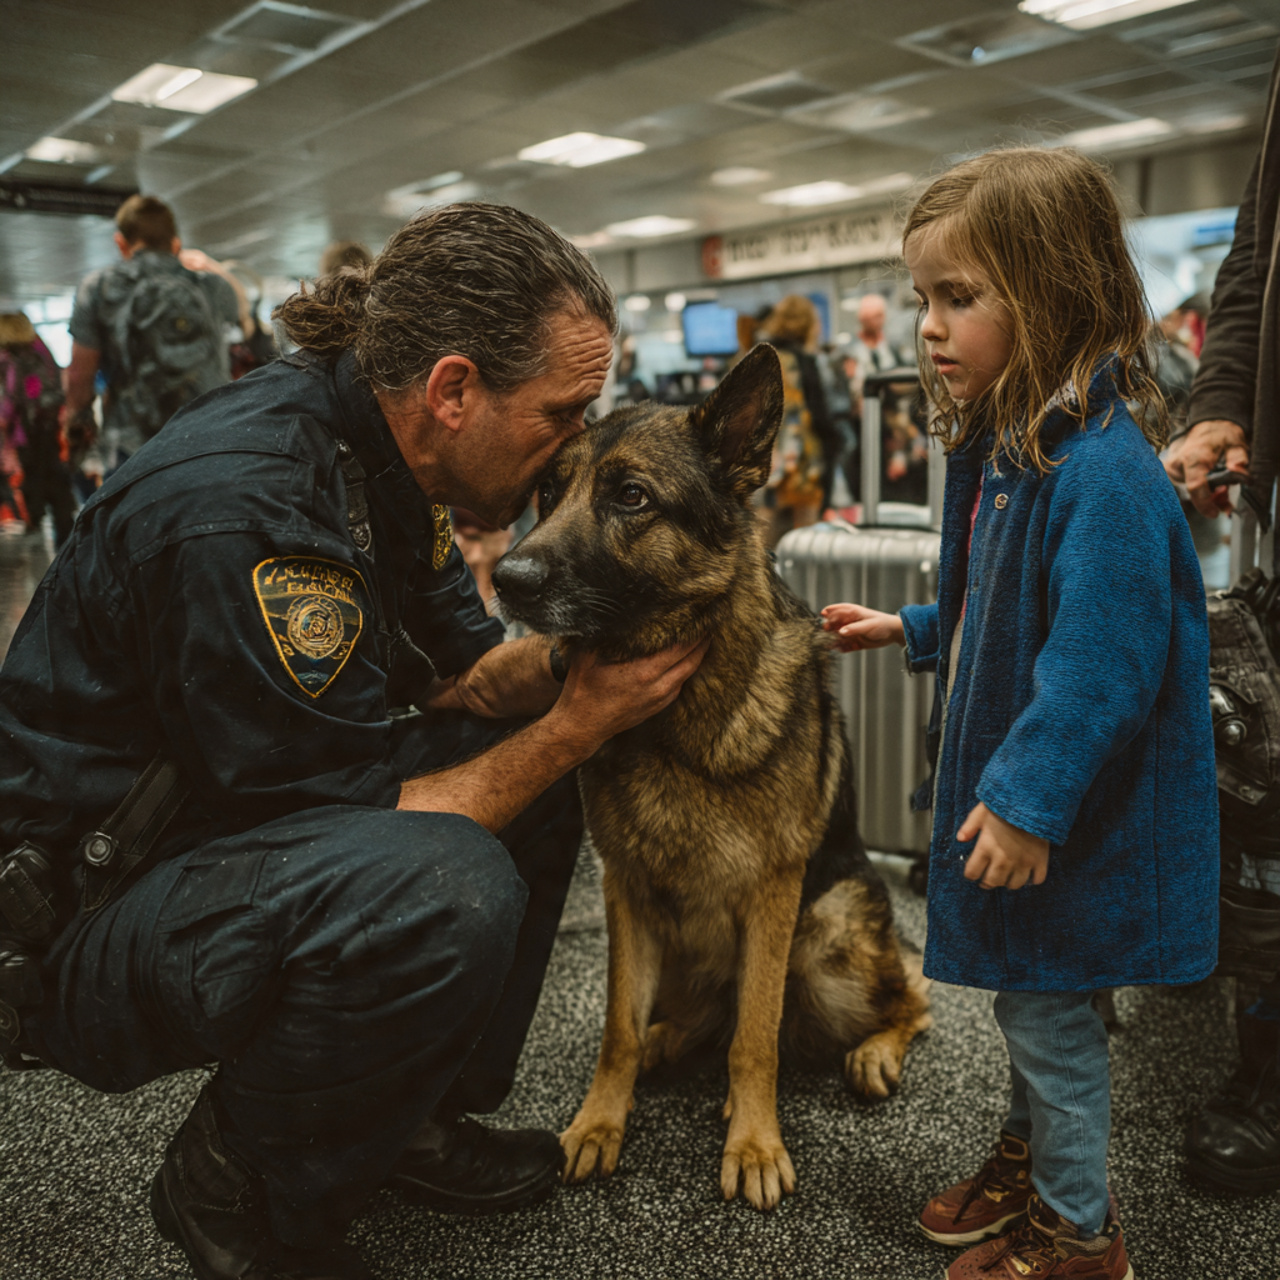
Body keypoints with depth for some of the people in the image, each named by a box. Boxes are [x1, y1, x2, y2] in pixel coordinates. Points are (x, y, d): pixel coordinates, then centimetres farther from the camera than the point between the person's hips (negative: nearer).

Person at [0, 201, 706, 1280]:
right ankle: (234, 1185, -4)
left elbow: (454, 667, 6)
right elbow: (339, 805, -26)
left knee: (531, 760, 6)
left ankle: (415, 1116, 15)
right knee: (442, 889, -34)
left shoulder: (371, 447, -2)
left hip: (241, 820, 10)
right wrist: (577, 725, -21)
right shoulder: (245, 511, -31)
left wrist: (566, 658, -13)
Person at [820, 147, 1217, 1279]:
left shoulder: (1102, 473, -25)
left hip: (1070, 811, -9)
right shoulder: (1002, 446, 6)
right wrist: (912, 632, 22)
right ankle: (1030, 1157, 45)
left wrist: (1026, 799, -27)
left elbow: (1098, 664, -28)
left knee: (1048, 1009, 7)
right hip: (1010, 781, 9)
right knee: (1024, 994, 23)